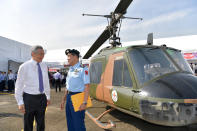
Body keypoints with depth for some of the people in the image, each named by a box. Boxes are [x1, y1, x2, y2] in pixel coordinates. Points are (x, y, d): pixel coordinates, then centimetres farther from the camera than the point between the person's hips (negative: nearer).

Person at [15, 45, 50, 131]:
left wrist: (48, 96, 14)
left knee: (41, 124, 16)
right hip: (29, 98, -4)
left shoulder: (44, 66, 3)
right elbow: (19, 85, -9)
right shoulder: (24, 66, -11)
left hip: (42, 98, 4)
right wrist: (20, 102, -12)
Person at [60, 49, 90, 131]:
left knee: (78, 124, 1)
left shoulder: (82, 69, -12)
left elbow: (87, 86, -17)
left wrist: (84, 102, -21)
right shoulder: (70, 70, 13)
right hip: (69, 97, 8)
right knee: (70, 123, 18)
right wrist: (63, 100, 19)